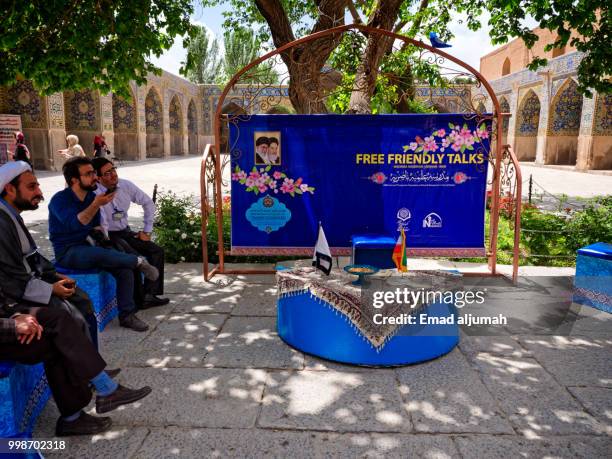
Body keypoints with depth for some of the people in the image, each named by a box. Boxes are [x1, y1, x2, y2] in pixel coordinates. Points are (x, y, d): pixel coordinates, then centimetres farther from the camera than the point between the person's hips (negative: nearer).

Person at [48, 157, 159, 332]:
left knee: (124, 268, -18)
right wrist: (96, 204, -40)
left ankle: (127, 315, -11)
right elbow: (75, 223, -30)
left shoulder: (91, 196, 7)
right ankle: (139, 261, -18)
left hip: (88, 246, 6)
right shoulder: (60, 199, -12)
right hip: (67, 252, -6)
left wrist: (96, 232, -1)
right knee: (100, 255, -38)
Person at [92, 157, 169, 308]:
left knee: (157, 251, -8)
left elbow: (148, 203, 8)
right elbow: (101, 225, -28)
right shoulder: (95, 194, -20)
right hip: (108, 235, -6)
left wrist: (147, 231, 6)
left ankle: (150, 294, -6)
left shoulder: (125, 185, -3)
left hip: (125, 232, 6)